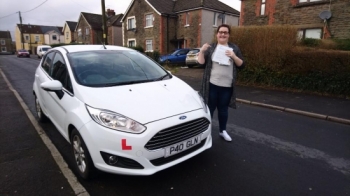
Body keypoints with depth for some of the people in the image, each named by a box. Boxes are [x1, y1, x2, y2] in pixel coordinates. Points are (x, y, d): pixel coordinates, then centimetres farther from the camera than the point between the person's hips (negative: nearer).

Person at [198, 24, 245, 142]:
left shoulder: (234, 48, 8)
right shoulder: (211, 48, 5)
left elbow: (241, 65, 4)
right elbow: (201, 62, -2)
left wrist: (234, 56, -12)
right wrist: (202, 51, -18)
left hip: (227, 86, 2)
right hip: (212, 84, -1)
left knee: (223, 109, 13)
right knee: (209, 108, 4)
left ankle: (223, 131, 29)